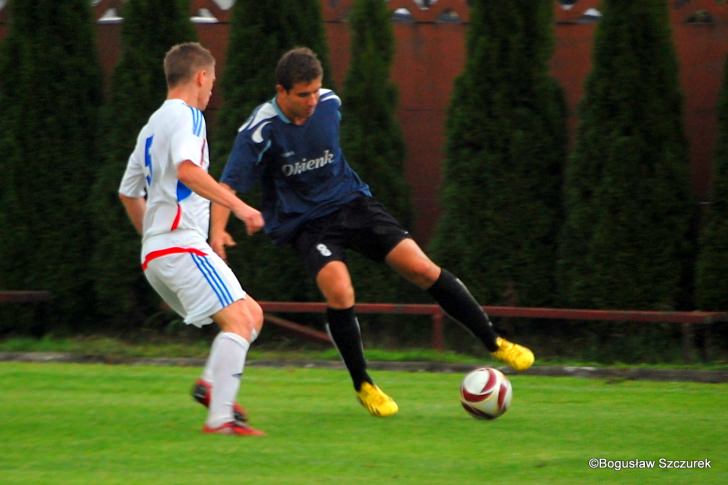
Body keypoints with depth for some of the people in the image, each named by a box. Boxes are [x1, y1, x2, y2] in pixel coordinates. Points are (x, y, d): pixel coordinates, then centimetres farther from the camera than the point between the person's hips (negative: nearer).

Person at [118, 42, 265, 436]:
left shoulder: (152, 125, 23)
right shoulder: (185, 115, -5)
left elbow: (129, 193, 31)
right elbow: (187, 170, -24)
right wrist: (237, 205, -26)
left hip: (154, 254, 10)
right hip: (181, 244, -10)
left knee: (252, 314, 12)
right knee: (238, 320, -19)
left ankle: (211, 383, -9)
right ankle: (220, 417, -30)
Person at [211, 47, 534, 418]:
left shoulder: (330, 104, -6)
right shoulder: (260, 130, -20)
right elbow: (229, 185, -22)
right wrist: (218, 231, -38)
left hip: (350, 202, 4)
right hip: (304, 222, -4)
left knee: (422, 268, -7)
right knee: (339, 291, -27)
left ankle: (495, 343, 7)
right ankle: (363, 386, -5)